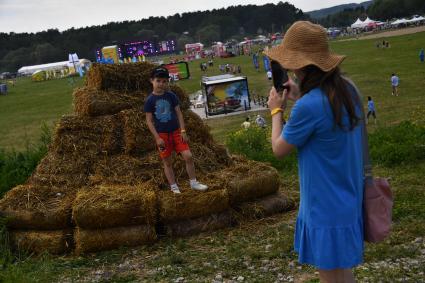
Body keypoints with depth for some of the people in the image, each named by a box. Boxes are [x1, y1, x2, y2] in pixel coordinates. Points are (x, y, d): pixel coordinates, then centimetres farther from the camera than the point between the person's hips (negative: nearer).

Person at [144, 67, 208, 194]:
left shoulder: (171, 96, 0)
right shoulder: (150, 100, -7)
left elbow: (179, 113, 2)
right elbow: (149, 121, -7)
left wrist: (183, 131, -5)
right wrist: (157, 138, -12)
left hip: (176, 131, 2)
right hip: (162, 135, -2)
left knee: (188, 156, -5)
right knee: (167, 162, 6)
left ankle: (193, 183, 10)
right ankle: (174, 187, 18)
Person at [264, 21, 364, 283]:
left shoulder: (309, 106, -28)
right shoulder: (348, 89, -2)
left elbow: (279, 149, -12)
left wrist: (277, 110, 1)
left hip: (326, 208, -8)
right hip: (349, 199, 8)